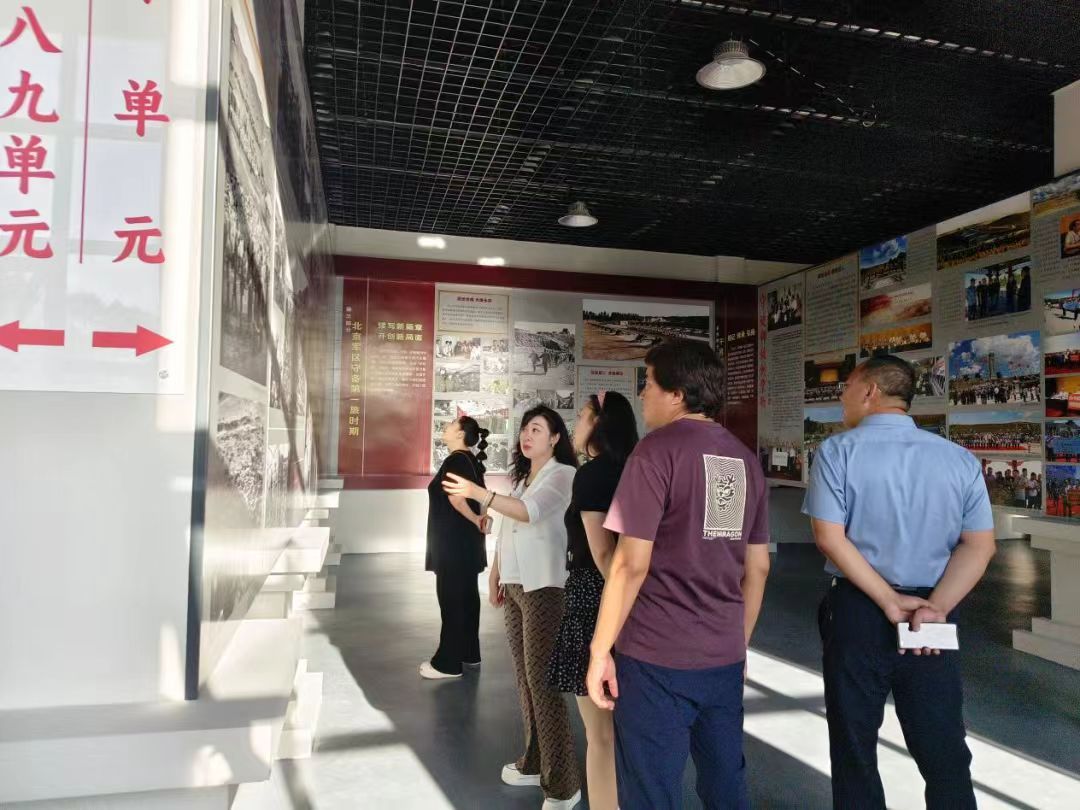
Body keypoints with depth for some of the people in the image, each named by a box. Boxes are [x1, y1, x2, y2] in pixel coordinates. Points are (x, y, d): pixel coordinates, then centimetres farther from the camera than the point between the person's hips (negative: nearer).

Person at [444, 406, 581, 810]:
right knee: (525, 678, 13)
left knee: (543, 681, -7)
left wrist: (478, 493, -36)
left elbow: (530, 512, -26)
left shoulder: (564, 475, -9)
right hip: (514, 585, 8)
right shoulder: (520, 476, 16)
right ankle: (534, 762, 27)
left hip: (544, 587, -8)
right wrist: (494, 576, 13)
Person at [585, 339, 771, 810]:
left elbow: (631, 563, -15)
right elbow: (757, 568, 13)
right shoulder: (745, 460, 9)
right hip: (725, 657, 7)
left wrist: (600, 650, -8)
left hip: (657, 658, -6)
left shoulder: (658, 450, -11)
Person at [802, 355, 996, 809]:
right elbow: (979, 546, -3)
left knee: (855, 747, 13)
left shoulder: (838, 451, -9)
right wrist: (935, 607, -10)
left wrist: (888, 600, -11)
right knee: (944, 751, 16)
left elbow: (830, 538, -16)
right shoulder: (960, 459, 2)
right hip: (931, 617, 3)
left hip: (856, 610, -3)